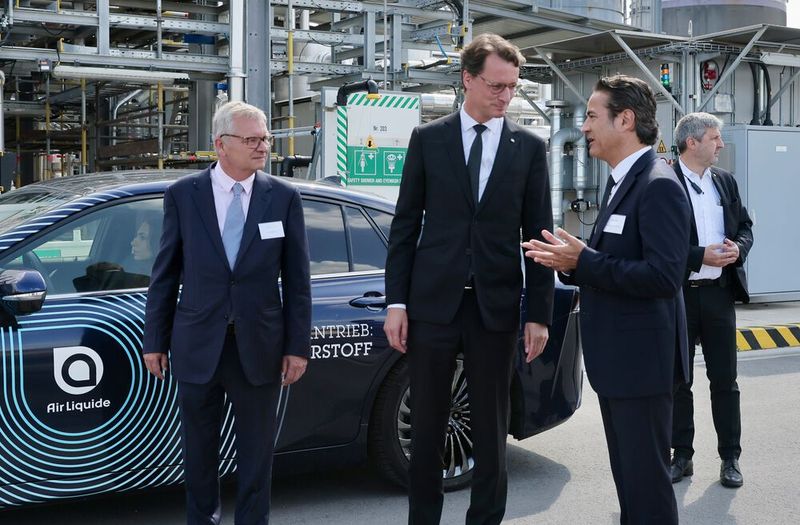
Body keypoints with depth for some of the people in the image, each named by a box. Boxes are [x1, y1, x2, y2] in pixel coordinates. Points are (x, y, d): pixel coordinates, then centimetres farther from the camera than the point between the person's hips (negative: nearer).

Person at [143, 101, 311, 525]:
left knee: (256, 453, 10)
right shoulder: (182, 195, -1)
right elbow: (165, 274, 2)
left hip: (259, 347, 0)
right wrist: (155, 341, 2)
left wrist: (297, 346, -2)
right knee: (198, 451, 14)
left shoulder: (284, 198, 0)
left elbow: (296, 279, 1)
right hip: (198, 346, 0)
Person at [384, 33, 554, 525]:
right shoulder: (428, 139, 3)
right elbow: (406, 225, 3)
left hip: (496, 305, 0)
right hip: (433, 300, 0)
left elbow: (538, 234, 3)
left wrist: (539, 313, -1)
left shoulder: (529, 147, 4)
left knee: (491, 427, 9)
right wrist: (396, 302, -2)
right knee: (427, 424, 8)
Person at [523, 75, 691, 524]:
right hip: (616, 358, 10)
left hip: (641, 360, -10)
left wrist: (583, 261, -23)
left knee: (646, 479, -1)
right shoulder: (622, 182, 14)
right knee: (627, 475, 19)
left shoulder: (658, 185, -17)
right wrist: (570, 262, 2)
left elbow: (664, 276, -26)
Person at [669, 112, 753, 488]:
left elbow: (745, 225, 14)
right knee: (678, 380, 8)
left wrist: (738, 249, -7)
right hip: (678, 293, -4)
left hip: (719, 291, 4)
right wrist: (701, 257, -20)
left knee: (725, 379, 9)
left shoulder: (726, 181, 9)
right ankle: (682, 456, 20)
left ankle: (730, 457, 18)